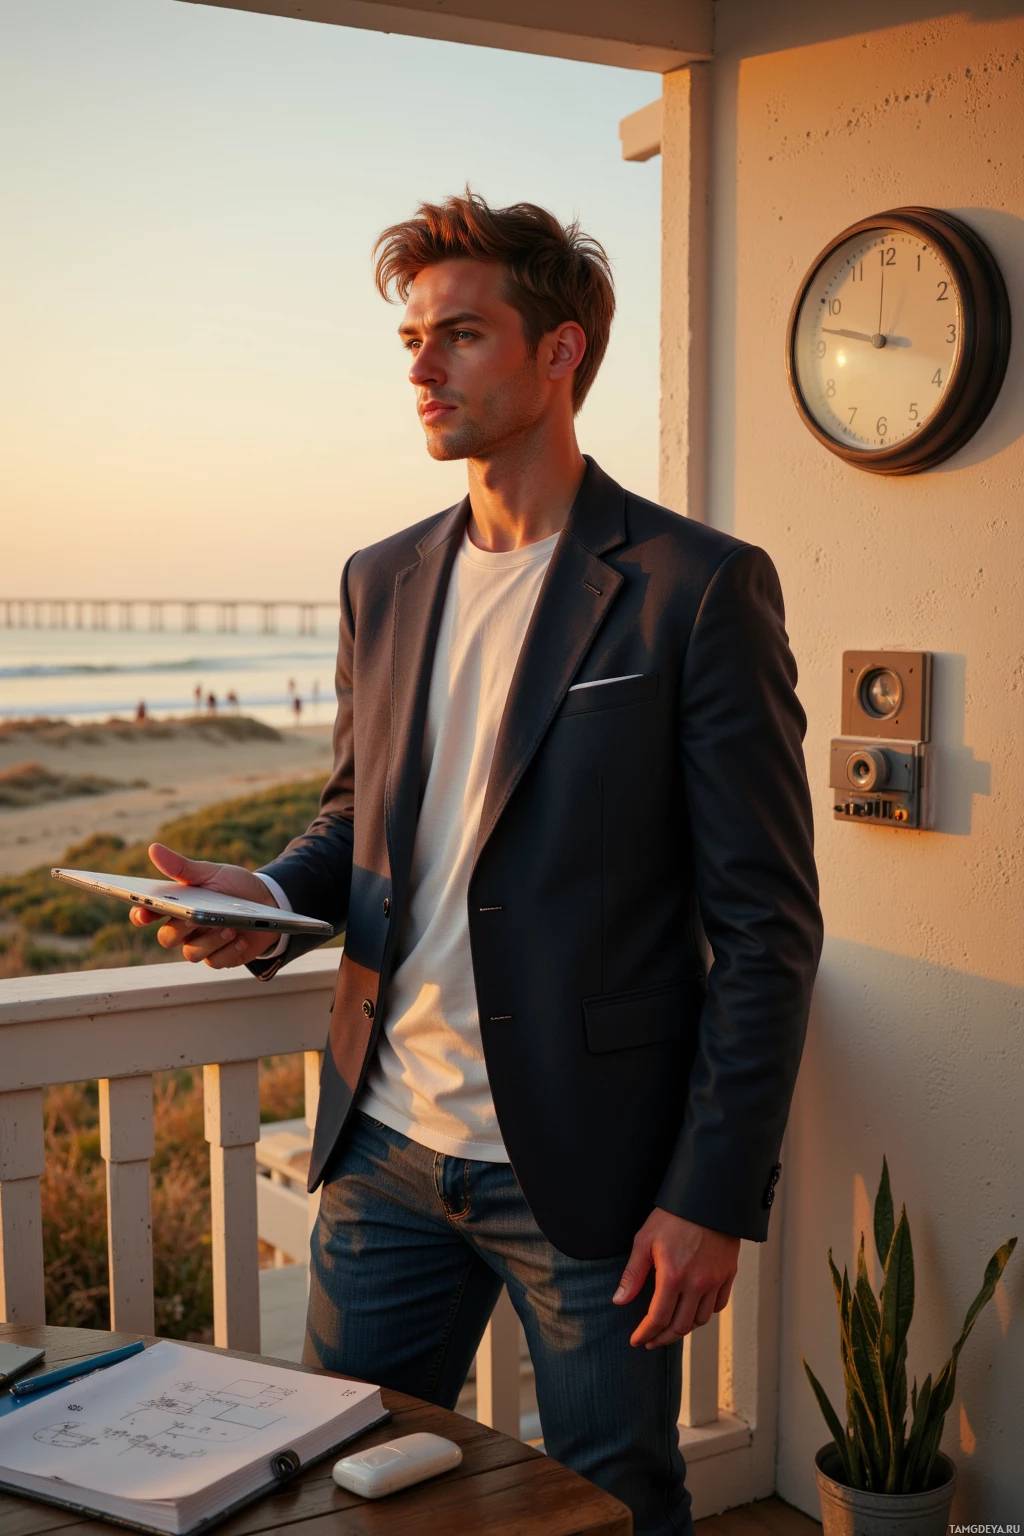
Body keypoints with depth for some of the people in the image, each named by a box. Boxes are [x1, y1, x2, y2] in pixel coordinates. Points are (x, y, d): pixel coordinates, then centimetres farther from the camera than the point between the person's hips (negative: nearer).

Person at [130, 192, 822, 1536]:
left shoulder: (698, 588, -10)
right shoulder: (382, 582, 9)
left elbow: (767, 923, -10)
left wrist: (715, 1194, -14)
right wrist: (275, 896, -4)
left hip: (590, 1170, -5)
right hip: (388, 1148, 6)